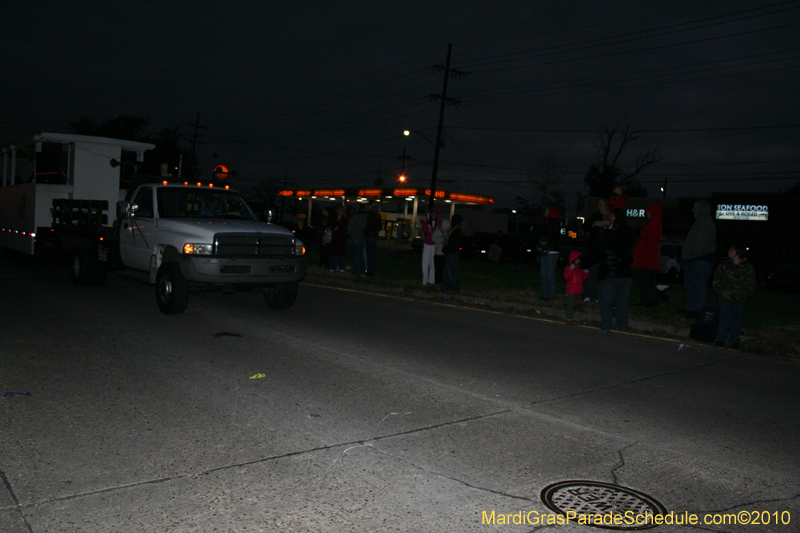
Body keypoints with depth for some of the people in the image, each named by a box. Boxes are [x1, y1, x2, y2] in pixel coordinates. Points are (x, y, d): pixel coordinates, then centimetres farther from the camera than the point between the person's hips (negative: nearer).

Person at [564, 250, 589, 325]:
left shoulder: (580, 268, 16)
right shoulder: (568, 268, -6)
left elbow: (583, 279, 20)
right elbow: (566, 277, -20)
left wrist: (586, 273, 6)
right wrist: (571, 270, -29)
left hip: (578, 290, 7)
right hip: (571, 291, -7)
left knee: (574, 304, 11)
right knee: (570, 304, -5)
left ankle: (570, 319, 19)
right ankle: (569, 319, 1)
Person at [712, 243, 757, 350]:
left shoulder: (748, 268, 0)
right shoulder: (724, 265, 2)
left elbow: (751, 285, 5)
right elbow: (716, 281, 7)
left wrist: (743, 295, -6)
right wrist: (720, 292, -4)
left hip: (739, 300, 0)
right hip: (725, 299, 0)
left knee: (736, 321, 7)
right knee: (723, 320, 1)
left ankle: (735, 340, 21)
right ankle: (721, 339, 16)